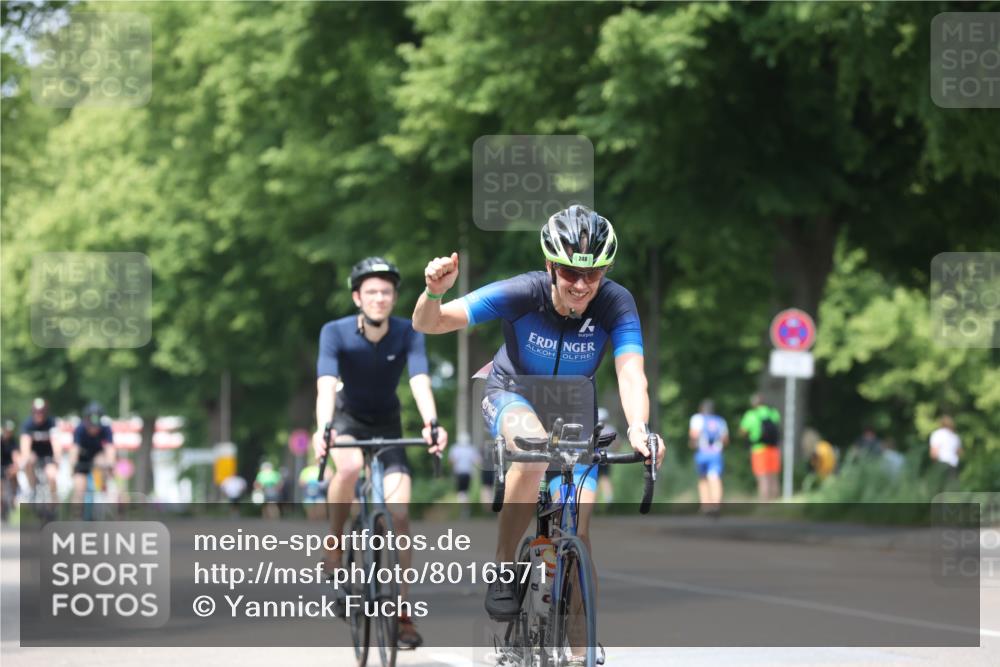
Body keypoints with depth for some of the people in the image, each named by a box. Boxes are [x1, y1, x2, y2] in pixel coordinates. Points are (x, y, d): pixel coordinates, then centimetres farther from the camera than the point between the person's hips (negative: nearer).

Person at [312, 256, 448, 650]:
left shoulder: (408, 334, -19)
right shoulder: (336, 333, -23)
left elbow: (420, 381, -32)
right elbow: (326, 385, -35)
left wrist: (431, 424, -52)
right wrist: (322, 429, -54)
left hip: (387, 425, 1)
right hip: (347, 419, -1)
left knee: (399, 515, -11)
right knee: (350, 466, -38)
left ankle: (403, 614, -4)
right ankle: (335, 541, -14)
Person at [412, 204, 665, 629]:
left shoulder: (615, 304, -26)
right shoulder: (522, 294, -29)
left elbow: (630, 372, -37)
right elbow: (427, 324, -31)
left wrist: (638, 428, -57)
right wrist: (434, 292, -54)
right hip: (513, 394, -2)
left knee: (576, 532, -10)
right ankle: (503, 570, -20)